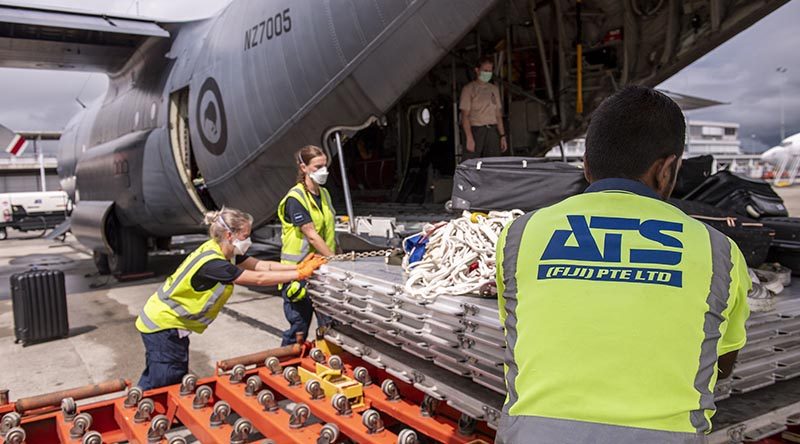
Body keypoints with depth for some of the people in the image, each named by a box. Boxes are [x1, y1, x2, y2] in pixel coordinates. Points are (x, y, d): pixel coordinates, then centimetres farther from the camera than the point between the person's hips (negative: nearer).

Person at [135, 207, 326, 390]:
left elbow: (261, 265, -2)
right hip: (164, 326, -9)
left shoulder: (221, 250, -3)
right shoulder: (213, 263, -30)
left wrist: (298, 267, -10)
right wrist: (300, 274, -23)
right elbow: (259, 278, -28)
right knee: (164, 386, -4)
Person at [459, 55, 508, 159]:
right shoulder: (469, 88, 0)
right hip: (476, 130, -5)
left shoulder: (494, 89, 17)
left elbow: (498, 115, 19)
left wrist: (502, 136, 12)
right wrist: (469, 138, -17)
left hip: (492, 131, 5)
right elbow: (465, 115, -7)